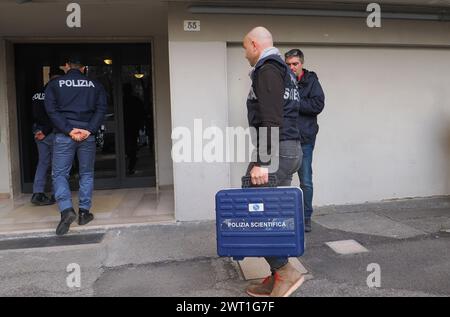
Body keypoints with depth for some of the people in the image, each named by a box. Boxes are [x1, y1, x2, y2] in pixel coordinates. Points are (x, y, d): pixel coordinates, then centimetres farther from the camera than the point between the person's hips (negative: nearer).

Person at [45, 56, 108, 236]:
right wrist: (89, 130, -8)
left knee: (59, 174, 4)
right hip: (87, 135, 1)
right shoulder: (95, 85, 10)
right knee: (86, 174, 11)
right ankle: (84, 212, 12)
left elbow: (52, 110, -5)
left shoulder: (54, 84, 7)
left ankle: (66, 210, -13)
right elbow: (102, 109, -1)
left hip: (63, 135, -1)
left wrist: (68, 130, -10)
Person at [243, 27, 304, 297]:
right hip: (291, 149, 10)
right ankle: (277, 280, 19)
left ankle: (285, 271, -1)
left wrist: (262, 162, -24)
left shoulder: (267, 69, -8)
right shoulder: (285, 70, 23)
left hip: (275, 150, -10)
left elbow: (270, 120, -20)